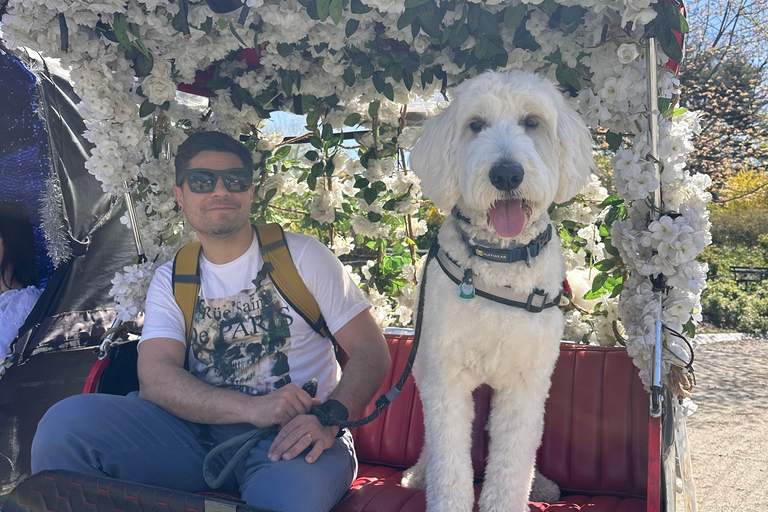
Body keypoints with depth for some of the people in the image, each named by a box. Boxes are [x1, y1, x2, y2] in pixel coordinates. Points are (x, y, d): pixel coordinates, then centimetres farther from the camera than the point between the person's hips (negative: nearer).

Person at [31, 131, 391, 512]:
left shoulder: (303, 256, 4)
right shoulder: (170, 280, 11)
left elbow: (371, 353, -1)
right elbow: (155, 377, -5)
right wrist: (251, 407, -23)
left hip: (290, 437, -3)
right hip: (201, 429, 4)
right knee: (66, 421, -17)